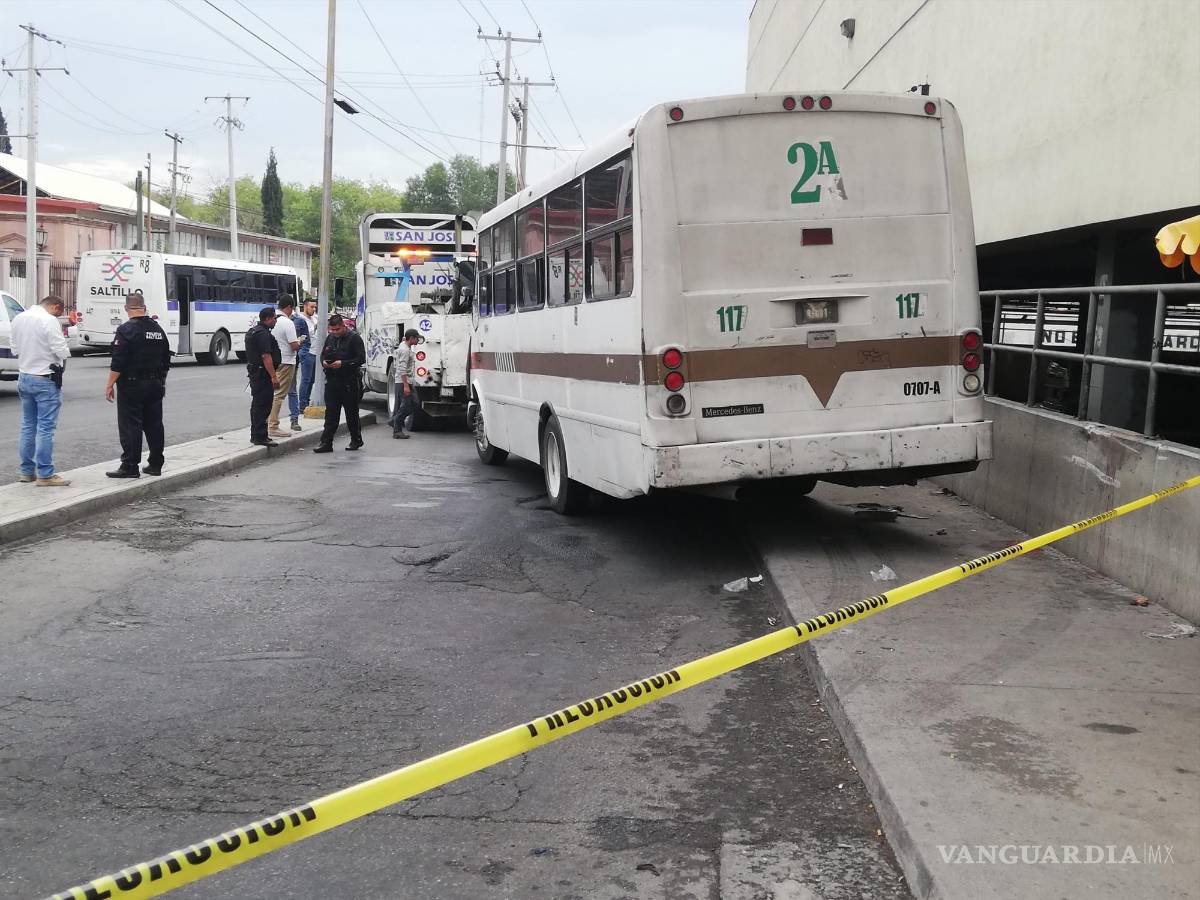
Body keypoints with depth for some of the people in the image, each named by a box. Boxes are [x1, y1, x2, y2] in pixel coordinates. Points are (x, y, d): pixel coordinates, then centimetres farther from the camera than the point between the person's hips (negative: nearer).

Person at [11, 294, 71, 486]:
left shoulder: (19, 318, 8)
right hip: (45, 380, -7)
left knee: (27, 426, 14)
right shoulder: (50, 321, -17)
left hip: (24, 377, 7)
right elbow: (62, 351, -18)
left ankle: (26, 471, 19)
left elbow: (15, 350, 14)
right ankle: (45, 475, -3)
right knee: (45, 428, -4)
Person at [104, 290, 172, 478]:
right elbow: (166, 361, 16)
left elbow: (118, 363, -17)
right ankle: (156, 464, 16)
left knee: (130, 426, -3)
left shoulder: (126, 330, -13)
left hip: (132, 385, -7)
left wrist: (110, 385, -10)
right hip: (155, 385, 7)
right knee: (154, 425, 11)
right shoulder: (158, 329, 9)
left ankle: (130, 467, -2)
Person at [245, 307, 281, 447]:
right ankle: (260, 437, -9)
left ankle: (256, 435, 22)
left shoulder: (252, 331, 17)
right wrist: (274, 376, -23)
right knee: (263, 405, -8)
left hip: (254, 371, 11)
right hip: (263, 374, -11)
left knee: (257, 405, 15)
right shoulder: (263, 334, -17)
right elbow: (266, 356, -23)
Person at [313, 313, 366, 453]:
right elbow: (323, 355, 22)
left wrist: (343, 363, -21)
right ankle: (326, 443, 0)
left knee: (352, 413, 6)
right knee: (331, 412, 1)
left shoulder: (354, 338, -7)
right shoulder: (330, 338, 12)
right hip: (332, 381, 5)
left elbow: (361, 359, -13)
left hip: (350, 382, -5)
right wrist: (323, 362, -1)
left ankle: (356, 440, 21)